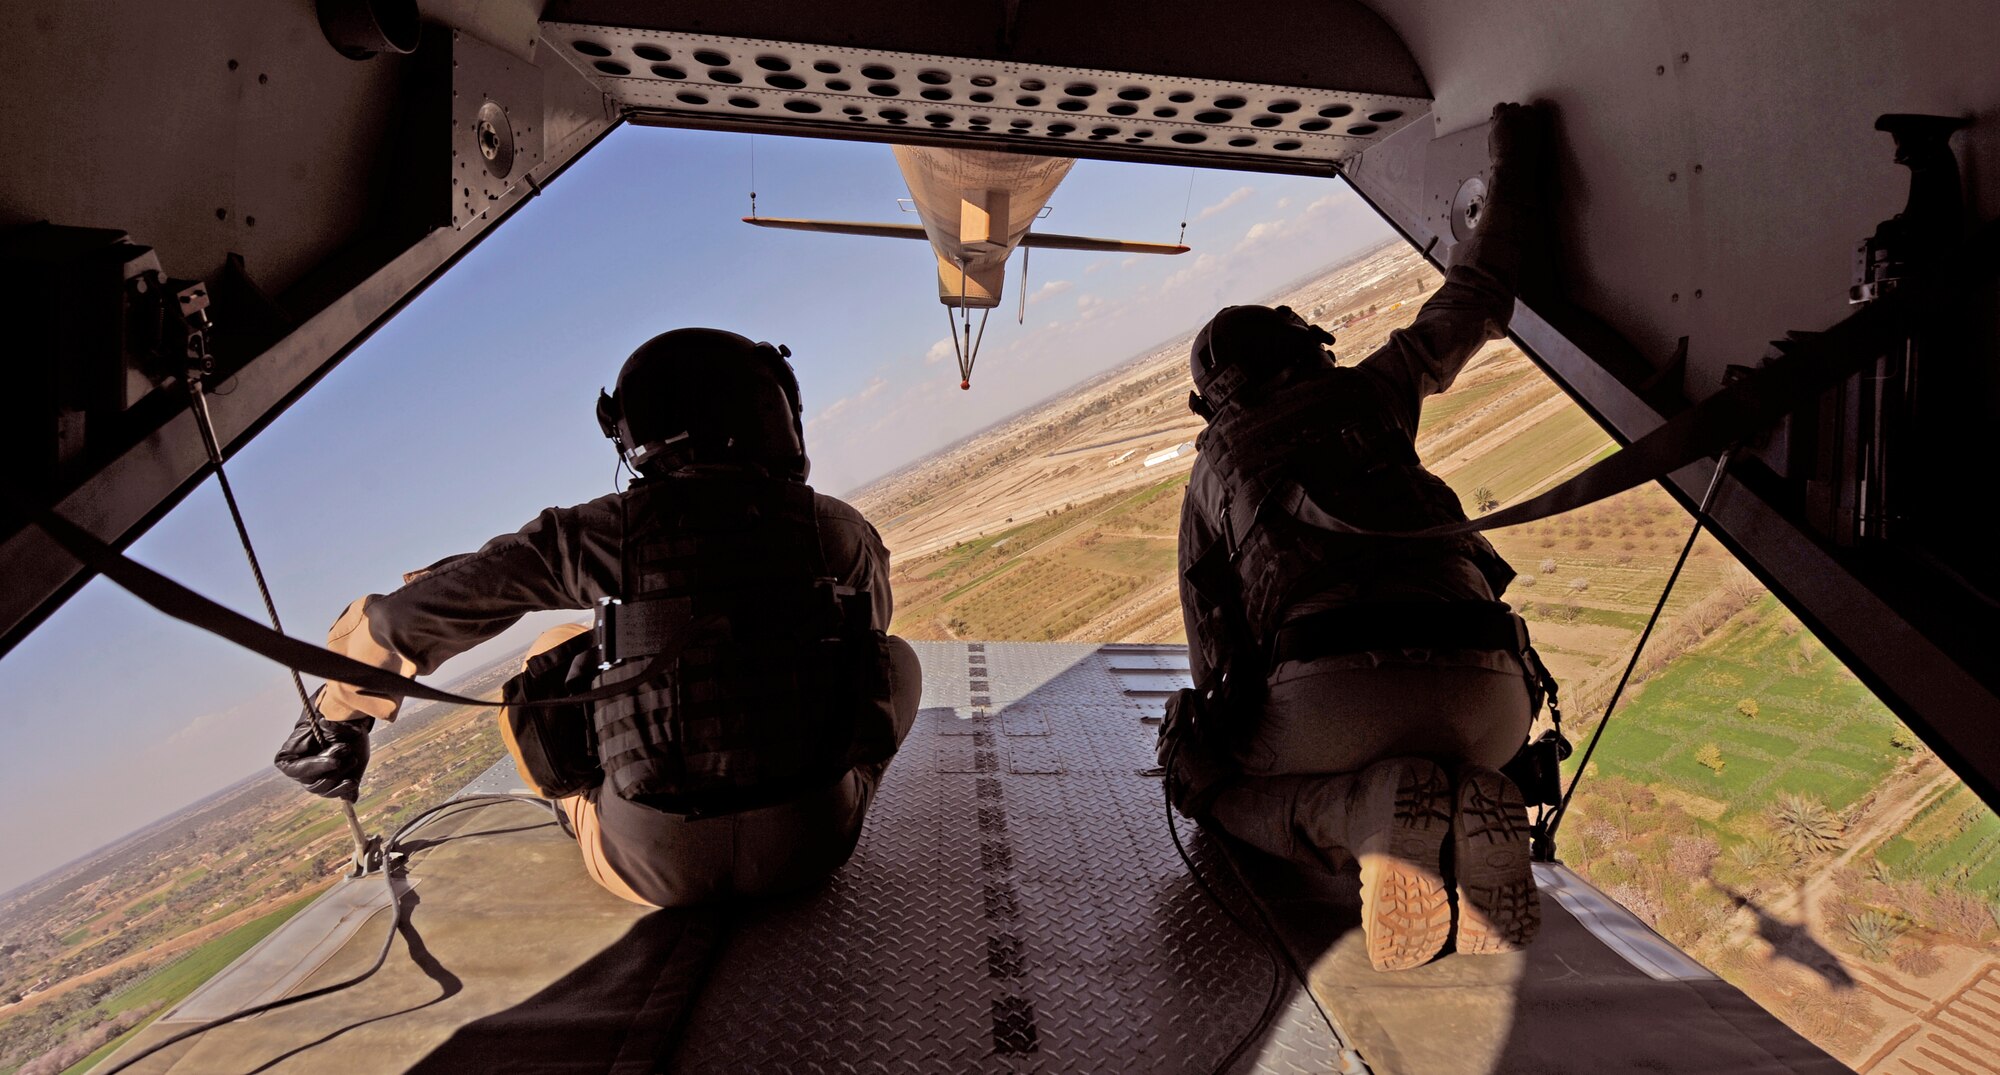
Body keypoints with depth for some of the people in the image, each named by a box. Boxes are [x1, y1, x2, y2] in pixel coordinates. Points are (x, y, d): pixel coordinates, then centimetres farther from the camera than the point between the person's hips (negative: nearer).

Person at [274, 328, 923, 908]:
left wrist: (339, 718, 24)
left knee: (555, 657, 20)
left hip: (655, 867, 0)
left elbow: (410, 616, 4)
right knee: (889, 659, 23)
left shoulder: (606, 534, -5)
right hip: (814, 846, 1)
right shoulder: (844, 530, -2)